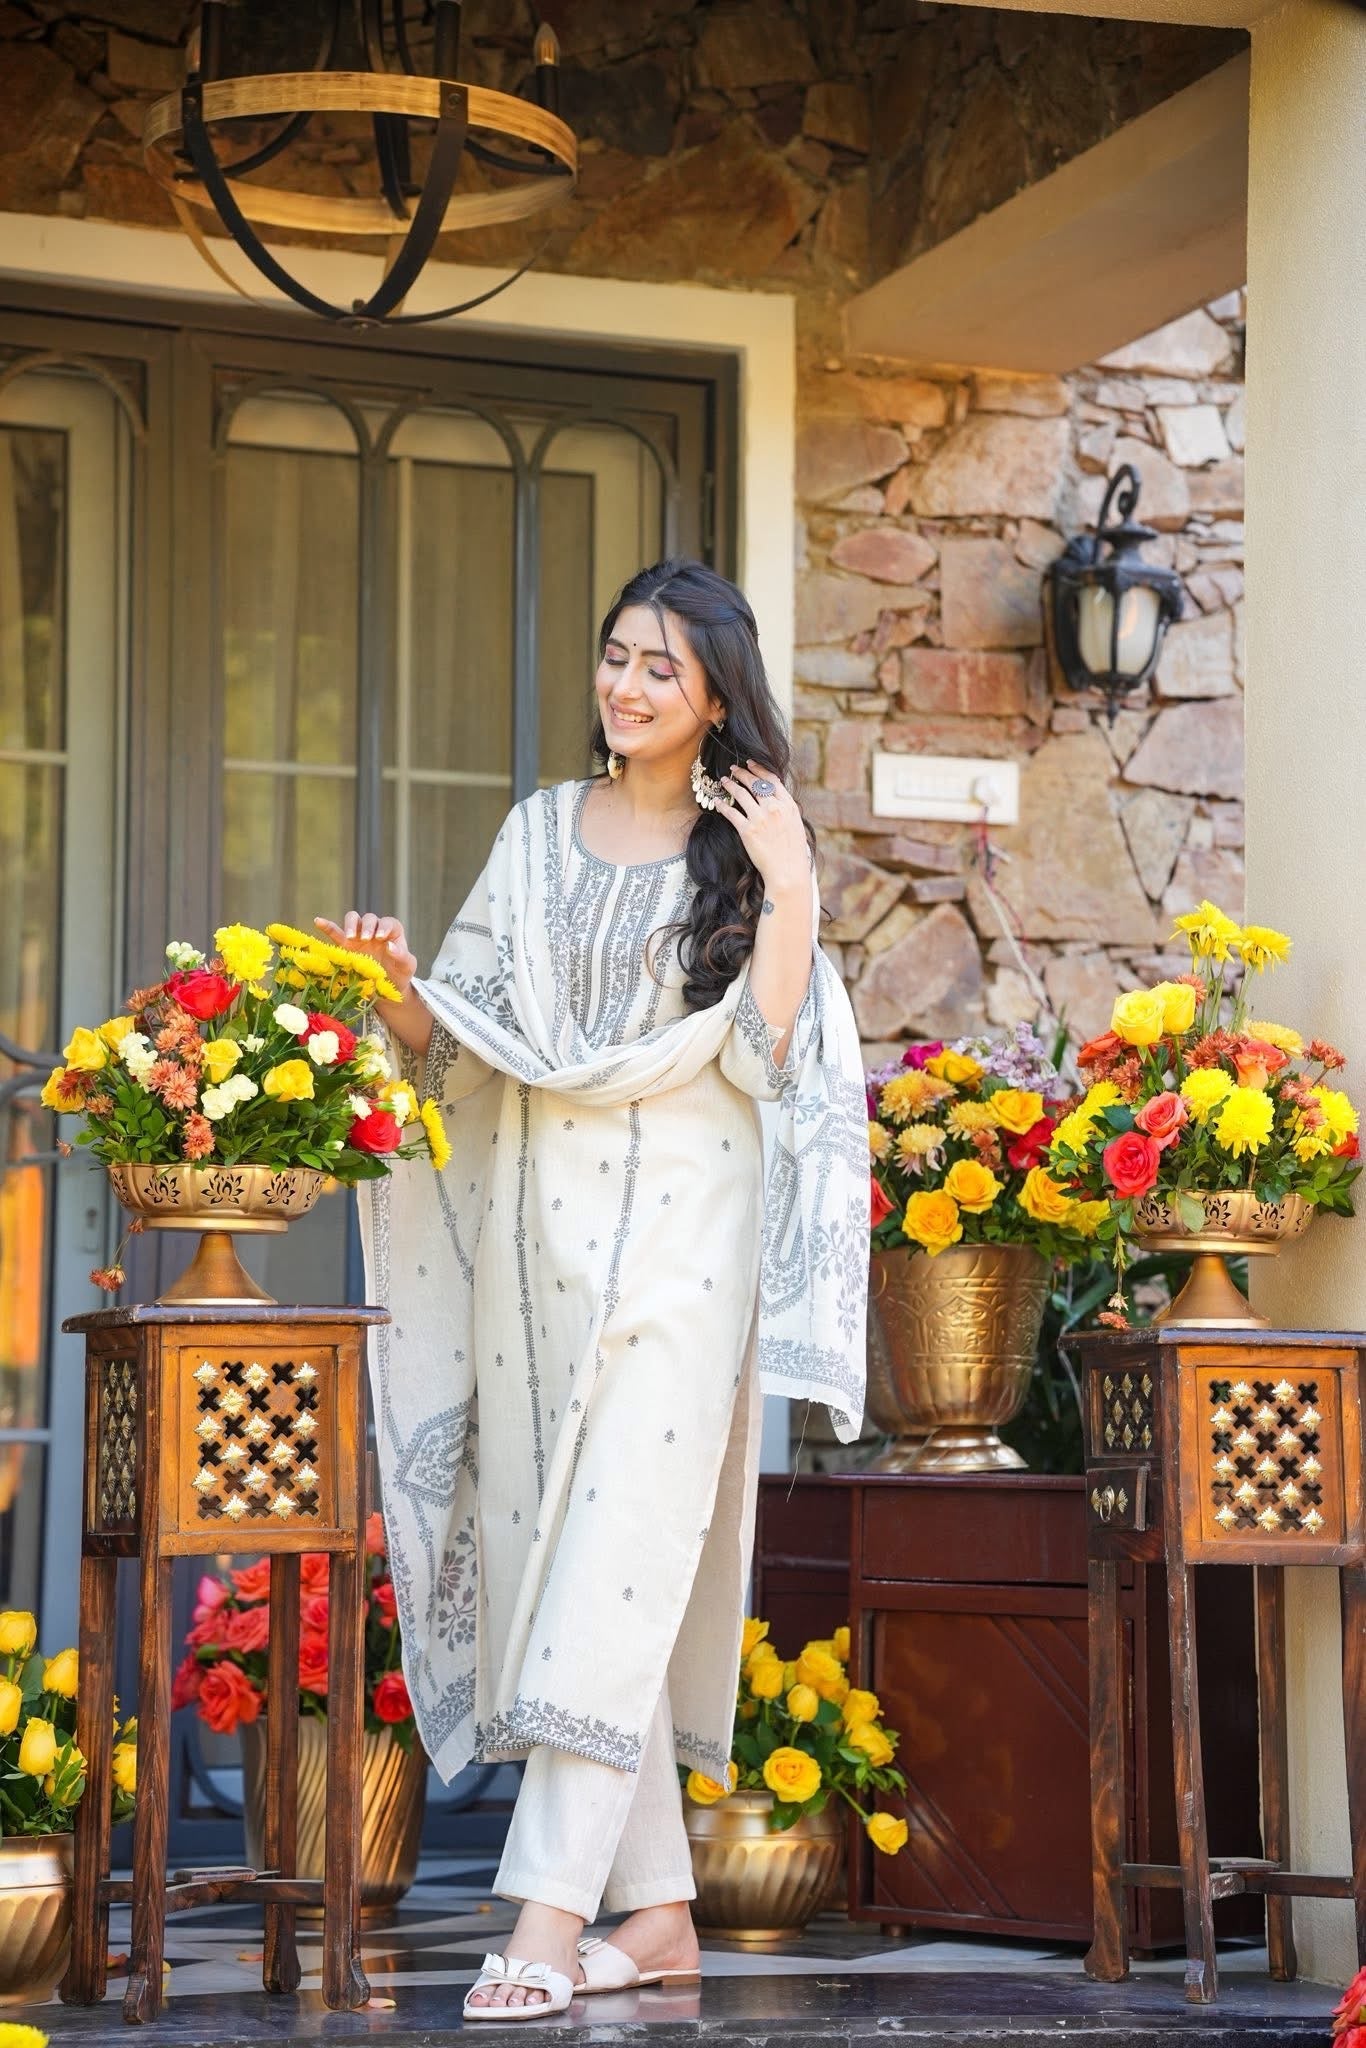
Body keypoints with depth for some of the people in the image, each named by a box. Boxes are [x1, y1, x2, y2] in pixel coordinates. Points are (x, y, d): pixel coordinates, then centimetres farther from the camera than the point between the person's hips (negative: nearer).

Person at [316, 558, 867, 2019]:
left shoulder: (747, 846, 4)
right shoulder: (540, 831, 14)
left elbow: (767, 1050, -6)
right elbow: (453, 1041, 13)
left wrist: (791, 889, -13)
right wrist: (395, 982, -6)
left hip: (677, 1227, -4)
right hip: (532, 1218, 5)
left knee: (619, 1556, -12)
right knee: (558, 1551, 4)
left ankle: (550, 1918, -15)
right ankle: (657, 1909, 12)